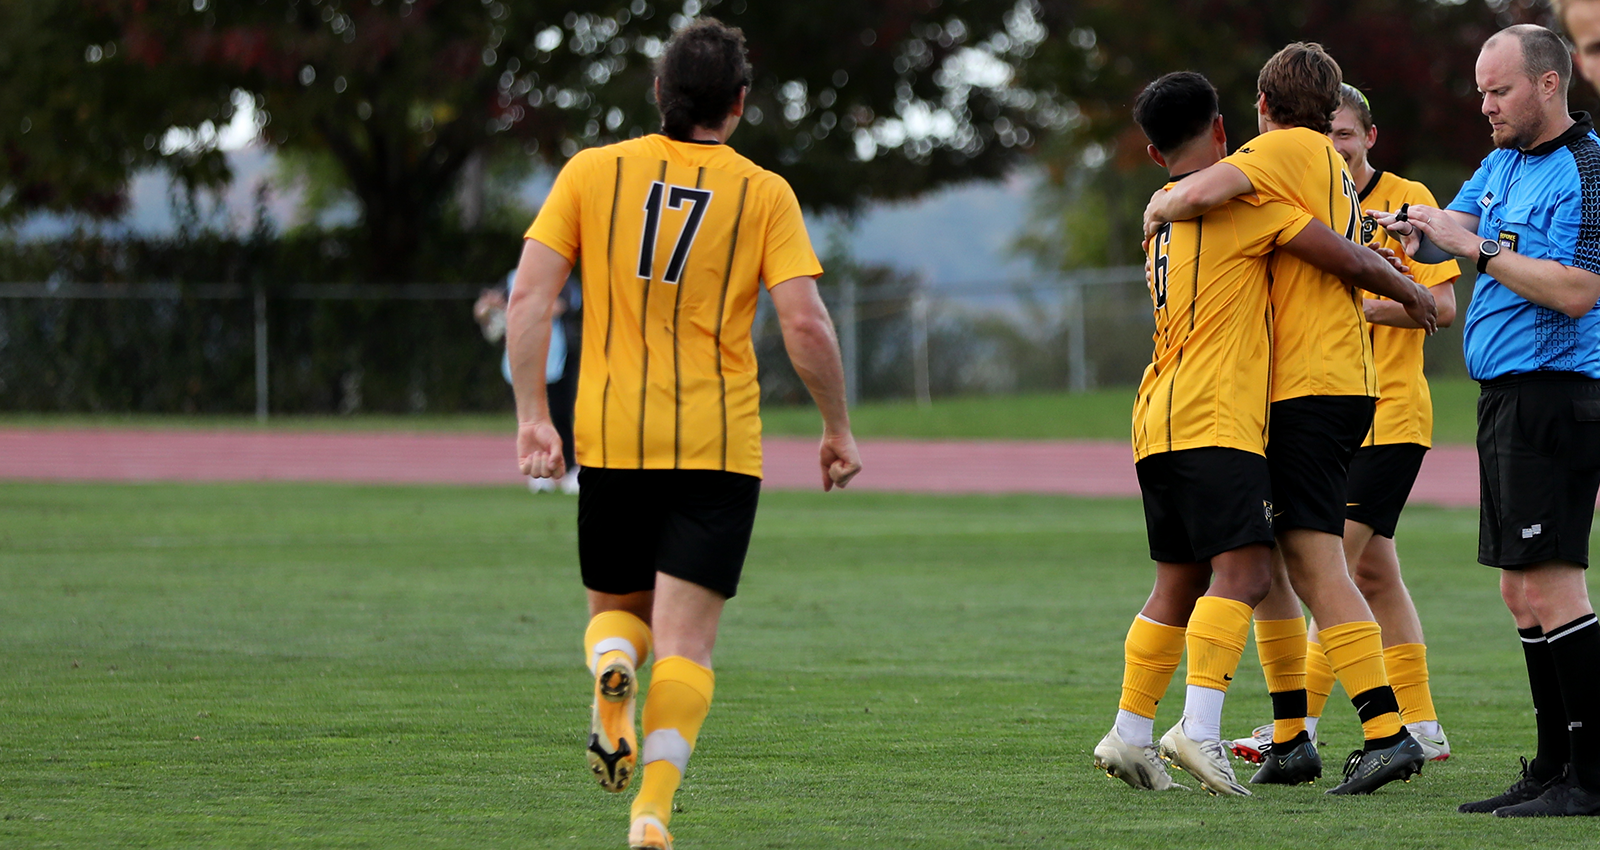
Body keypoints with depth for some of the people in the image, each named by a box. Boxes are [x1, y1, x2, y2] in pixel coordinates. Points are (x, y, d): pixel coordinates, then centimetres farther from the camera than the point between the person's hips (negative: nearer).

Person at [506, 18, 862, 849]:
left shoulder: (592, 172, 4)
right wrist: (838, 429, 5)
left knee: (616, 607, 20)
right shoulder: (764, 194, 0)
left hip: (610, 438, 1)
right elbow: (805, 322, -8)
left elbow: (530, 294, -3)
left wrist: (531, 416, -1)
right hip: (719, 446, -1)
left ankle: (611, 662, -15)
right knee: (684, 640, -1)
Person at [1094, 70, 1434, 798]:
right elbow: (1349, 260, -6)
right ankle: (1200, 728, -29)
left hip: (1160, 418, 9)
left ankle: (1130, 733, 12)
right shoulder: (1240, 198, -4)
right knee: (1242, 569, -16)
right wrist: (1410, 293, 14)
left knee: (1180, 581, 13)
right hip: (1217, 418, -9)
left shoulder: (1162, 218, 22)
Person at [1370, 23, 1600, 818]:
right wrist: (1411, 223, -6)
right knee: (1521, 591, 10)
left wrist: (1477, 248, -19)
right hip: (1509, 396, 10)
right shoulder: (1504, 161, 17)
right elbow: (1451, 227, 16)